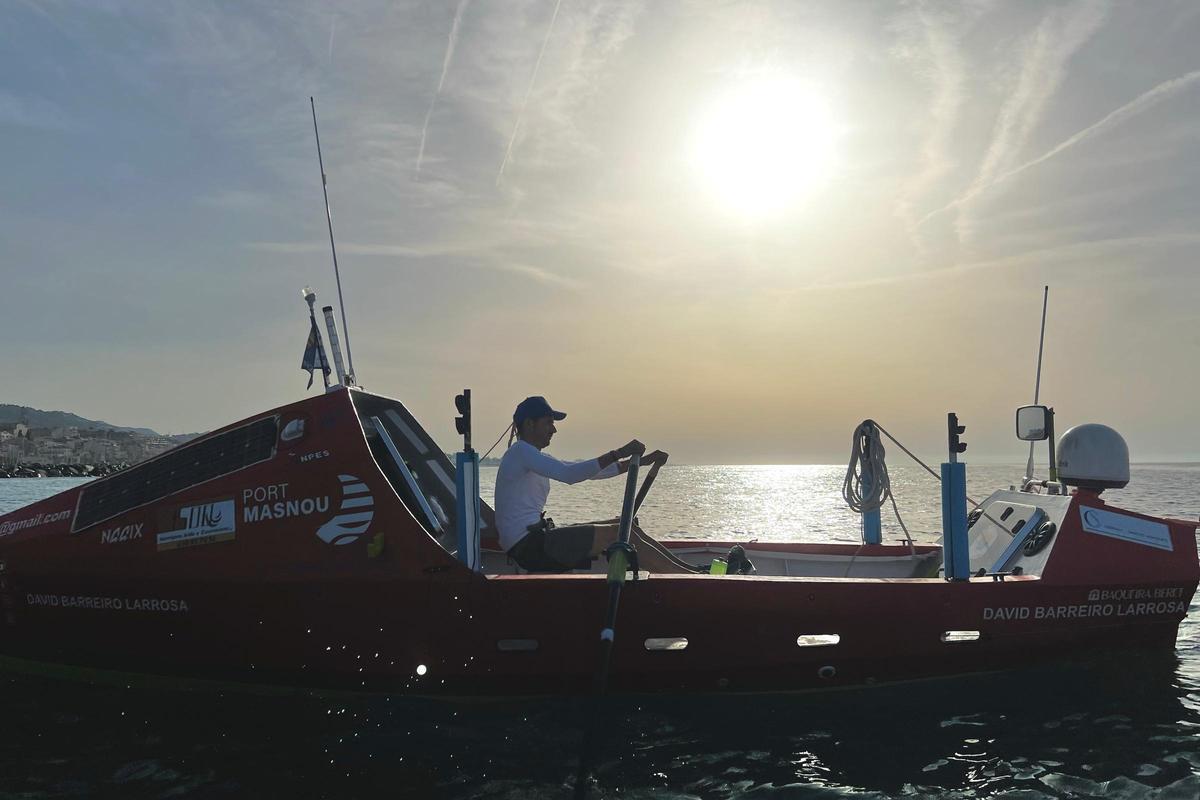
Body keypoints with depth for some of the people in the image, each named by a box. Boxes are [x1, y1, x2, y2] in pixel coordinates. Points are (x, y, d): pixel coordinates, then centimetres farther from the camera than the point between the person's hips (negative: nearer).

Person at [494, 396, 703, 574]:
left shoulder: (536, 458, 21)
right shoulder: (520, 451, -10)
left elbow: (589, 471, 20)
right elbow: (569, 474, -24)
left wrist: (640, 461, 14)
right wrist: (617, 454, -23)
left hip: (537, 538, 10)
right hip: (529, 546, -10)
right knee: (618, 533, -16)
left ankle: (688, 569, 4)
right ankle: (692, 578, -14)